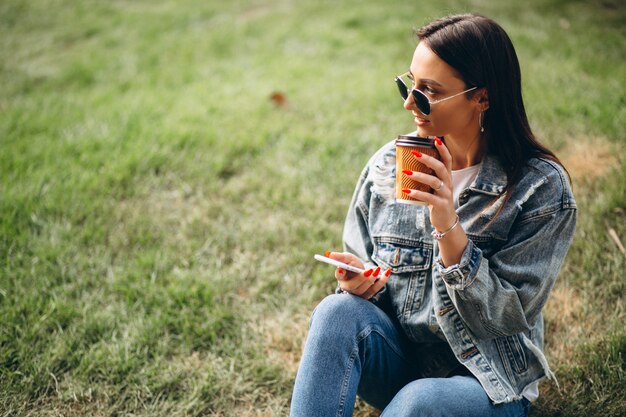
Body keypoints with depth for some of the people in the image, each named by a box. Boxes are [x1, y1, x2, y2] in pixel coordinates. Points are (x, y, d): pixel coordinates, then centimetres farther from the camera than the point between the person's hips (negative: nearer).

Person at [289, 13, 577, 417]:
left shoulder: (541, 188, -13)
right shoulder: (387, 165, -2)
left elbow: (506, 317, -15)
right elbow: (360, 276, 9)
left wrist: (450, 229, -28)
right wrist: (357, 284, -16)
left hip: (488, 383, -3)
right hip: (397, 360, 4)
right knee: (338, 311, -28)